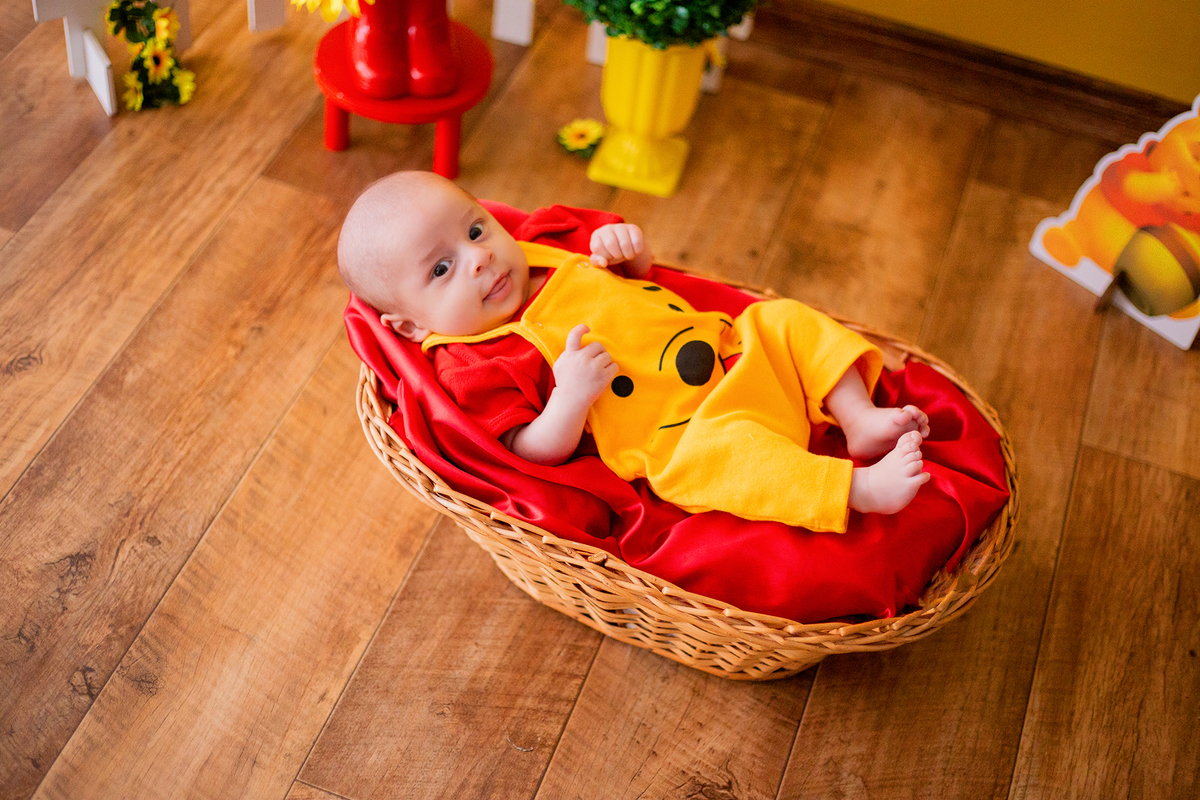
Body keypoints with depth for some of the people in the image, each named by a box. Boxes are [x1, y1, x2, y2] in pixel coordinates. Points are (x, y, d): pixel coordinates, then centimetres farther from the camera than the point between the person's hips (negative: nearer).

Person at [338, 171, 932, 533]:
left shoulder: (539, 260, 12)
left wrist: (626, 250, 4)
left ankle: (862, 422, -1)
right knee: (712, 454, -38)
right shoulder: (476, 367, -11)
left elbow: (635, 285, 27)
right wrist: (569, 398, -32)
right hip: (682, 436, -9)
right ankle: (859, 489, -35)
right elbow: (533, 455, -15)